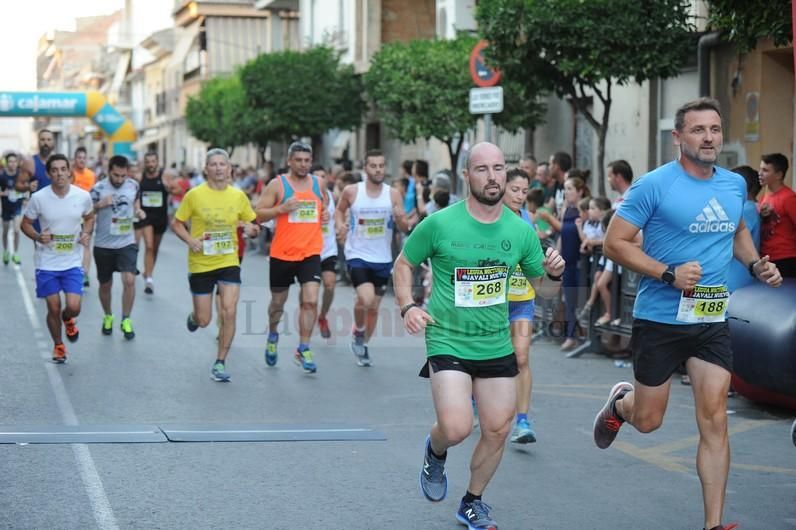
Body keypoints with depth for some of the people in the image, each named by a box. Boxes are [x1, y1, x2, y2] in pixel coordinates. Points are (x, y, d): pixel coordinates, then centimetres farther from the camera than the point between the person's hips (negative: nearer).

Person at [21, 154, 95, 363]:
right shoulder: (38, 198, -12)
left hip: (73, 262, 1)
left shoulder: (83, 196, -8)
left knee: (73, 307, -9)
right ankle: (58, 346, 29)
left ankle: (68, 320, 29)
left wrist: (86, 233, -8)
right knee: (54, 309, 4)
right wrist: (38, 237, -19)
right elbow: (26, 224, 1)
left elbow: (89, 217, 12)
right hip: (47, 263, -1)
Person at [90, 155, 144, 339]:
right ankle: (108, 317, 37)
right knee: (105, 284, 13)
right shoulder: (98, 189, -12)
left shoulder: (133, 185, -2)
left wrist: (138, 211, -2)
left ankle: (126, 320, 1)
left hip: (127, 243, 1)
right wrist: (100, 204, -24)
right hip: (104, 245, -1)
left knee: (129, 280, -15)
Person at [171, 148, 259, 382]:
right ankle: (193, 316, 44)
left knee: (229, 312, -12)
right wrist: (190, 240, -17)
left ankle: (220, 363, 3)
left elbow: (251, 225, 11)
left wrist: (252, 229, -12)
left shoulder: (238, 196, 0)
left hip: (229, 262, 2)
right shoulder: (194, 195, -8)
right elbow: (176, 223, 0)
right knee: (203, 321, 4)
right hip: (201, 264, -1)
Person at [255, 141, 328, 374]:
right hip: (282, 254, -2)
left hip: (310, 253, 2)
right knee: (278, 302, 13)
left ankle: (303, 350, -4)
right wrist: (281, 209, -20)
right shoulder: (277, 185, -4)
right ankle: (272, 335, 42)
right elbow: (258, 215, -5)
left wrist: (325, 215, 4)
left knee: (310, 300, -12)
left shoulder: (319, 183, 8)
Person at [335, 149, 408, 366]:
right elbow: (339, 210, 13)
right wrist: (340, 225, -8)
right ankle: (358, 331, 7)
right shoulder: (351, 191, -6)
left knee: (374, 307, 11)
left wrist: (399, 218, -24)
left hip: (382, 259, 3)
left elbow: (404, 228, -2)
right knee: (365, 299, -23)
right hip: (357, 255, -3)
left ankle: (363, 345, 33)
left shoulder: (393, 194, -3)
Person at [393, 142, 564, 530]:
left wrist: (554, 275, -12)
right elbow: (404, 264, 4)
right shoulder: (440, 224, -9)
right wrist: (407, 306, -11)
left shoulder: (521, 231, 1)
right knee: (456, 429, -19)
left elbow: (543, 289, 11)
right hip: (448, 342, -4)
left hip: (497, 346, 4)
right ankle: (435, 453, 19)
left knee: (497, 432, 8)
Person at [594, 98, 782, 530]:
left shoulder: (735, 185, 5)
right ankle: (621, 401, 46)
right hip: (660, 318, -4)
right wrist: (669, 274, -22)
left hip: (712, 320, 4)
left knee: (714, 420, -3)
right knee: (648, 421, 9)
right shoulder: (654, 185, -13)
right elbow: (614, 243, -12)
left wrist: (754, 264, 5)